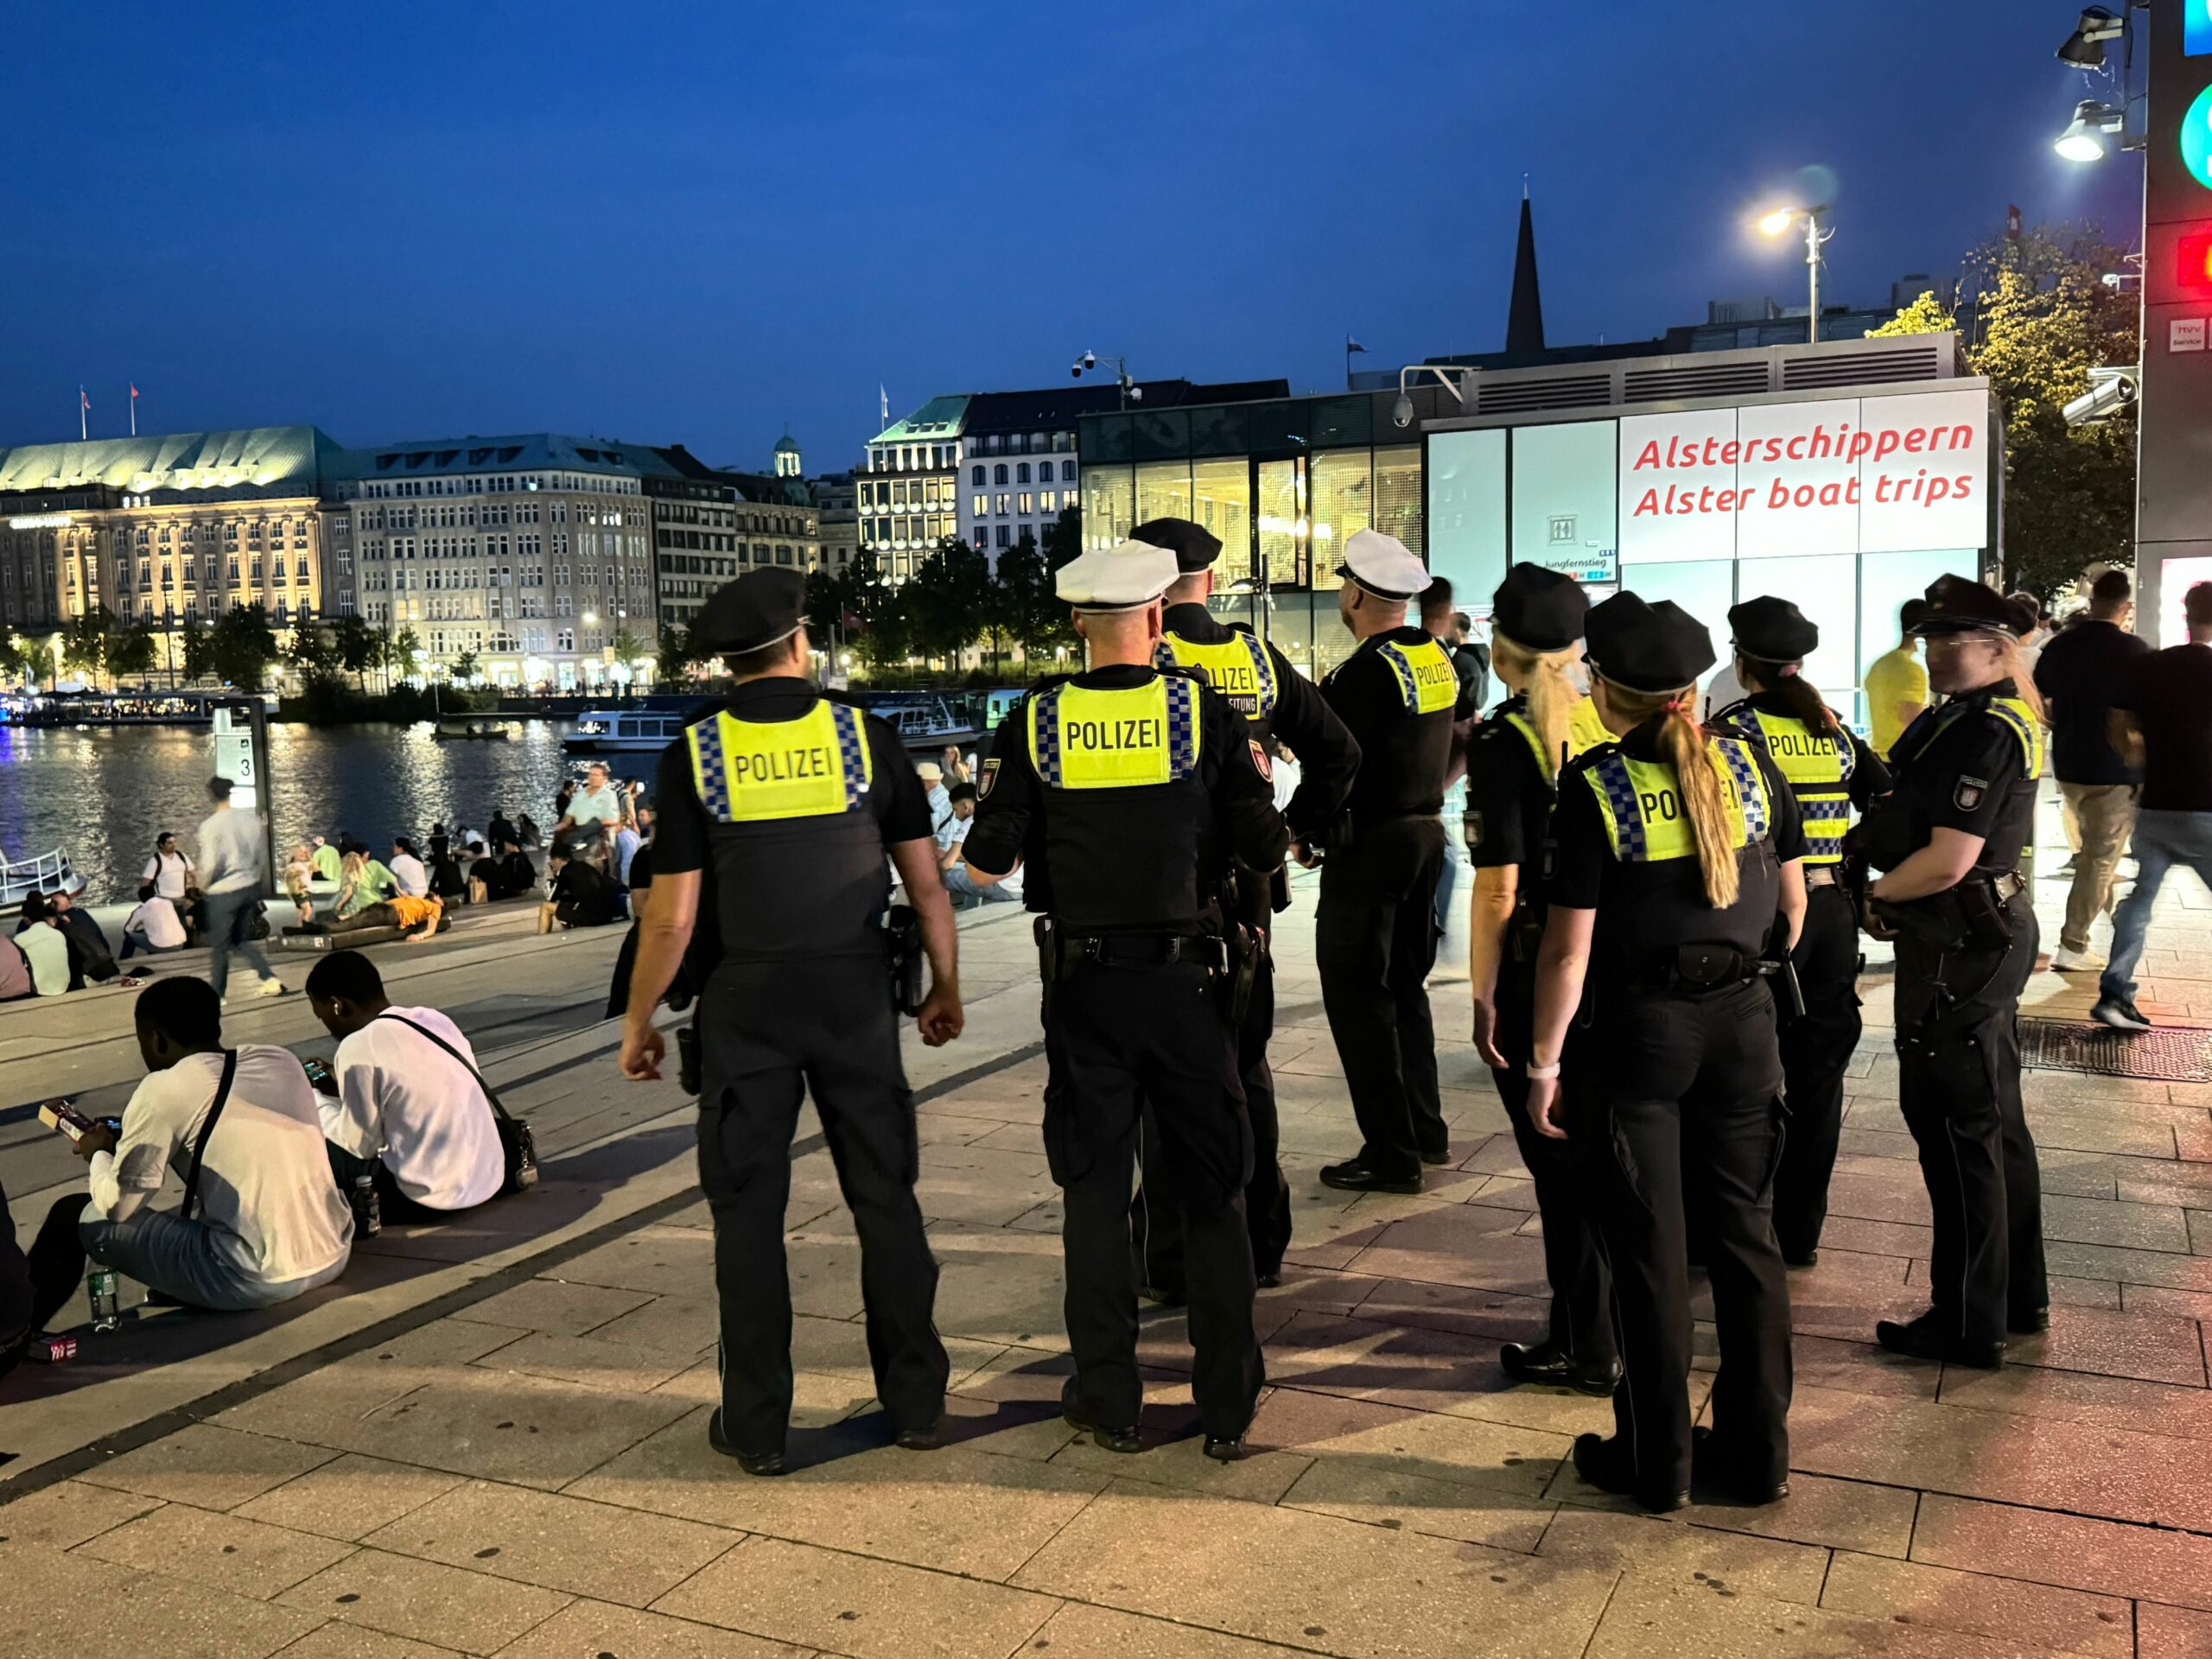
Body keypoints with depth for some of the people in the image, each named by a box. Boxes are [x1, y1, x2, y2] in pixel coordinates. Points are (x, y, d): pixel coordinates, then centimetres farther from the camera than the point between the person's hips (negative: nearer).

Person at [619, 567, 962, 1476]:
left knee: (748, 1212, 8)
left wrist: (637, 1024, 7)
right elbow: (927, 884, 0)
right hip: (855, 993, 1)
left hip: (746, 1003, -1)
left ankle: (755, 1425, 15)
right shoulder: (864, 736, -3)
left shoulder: (695, 754, -6)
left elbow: (670, 918, -6)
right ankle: (916, 1400, 20)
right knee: (885, 1197, 11)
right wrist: (946, 987, 14)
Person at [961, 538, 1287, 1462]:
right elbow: (1266, 854, -4)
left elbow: (987, 864, -2)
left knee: (1095, 1187, 12)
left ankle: (1109, 1402, 19)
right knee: (1210, 1192, 11)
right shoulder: (1207, 713, -6)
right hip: (1189, 979, 0)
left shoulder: (1035, 723, -4)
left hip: (1083, 983, 1)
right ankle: (1228, 1409, 17)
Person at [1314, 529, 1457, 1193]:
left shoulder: (1369, 669, -19)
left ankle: (1391, 1155, 3)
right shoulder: (1435, 657, 8)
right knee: (1405, 987, 19)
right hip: (1426, 834, 9)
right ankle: (1426, 1131, 27)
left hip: (1370, 845, -9)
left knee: (1357, 996, -1)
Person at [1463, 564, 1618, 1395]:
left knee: (1559, 1160, 5)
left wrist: (1483, 997, -9)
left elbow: (1497, 892, -17)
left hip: (1537, 969, -6)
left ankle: (1590, 1348, 15)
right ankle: (1604, 1319, 34)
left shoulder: (1504, 740, -15)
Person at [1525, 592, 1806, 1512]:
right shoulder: (1749, 766, 0)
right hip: (1742, 1022, 4)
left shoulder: (1594, 787, -13)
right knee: (1745, 1231, 14)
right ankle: (1756, 1452, 25)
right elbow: (1793, 907, 8)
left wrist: (1544, 1061, -6)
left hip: (1635, 1029, -4)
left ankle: (1657, 1460, 19)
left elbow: (1569, 946, -14)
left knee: (1649, 1246, 7)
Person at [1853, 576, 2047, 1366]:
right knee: (1995, 1120, 18)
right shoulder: (1962, 718, 10)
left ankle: (1968, 1323, 10)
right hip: (1987, 938, 10)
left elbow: (1947, 860, -24)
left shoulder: (1987, 734, -20)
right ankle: (2019, 1294, 32)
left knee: (1955, 1128, -1)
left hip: (1960, 947, -10)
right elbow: (1911, 811, 14)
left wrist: (1873, 895, -10)